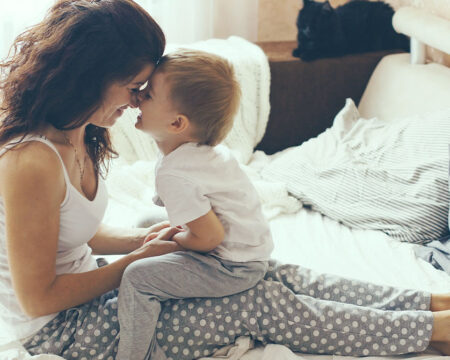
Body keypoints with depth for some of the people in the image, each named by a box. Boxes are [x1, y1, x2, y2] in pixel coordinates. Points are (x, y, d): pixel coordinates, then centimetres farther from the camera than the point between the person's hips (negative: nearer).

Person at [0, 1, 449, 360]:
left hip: (88, 285, 9)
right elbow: (38, 297, -24)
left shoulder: (79, 136, 0)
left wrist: (141, 239, -3)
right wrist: (139, 259, -15)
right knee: (257, 303, -14)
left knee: (268, 274, -3)